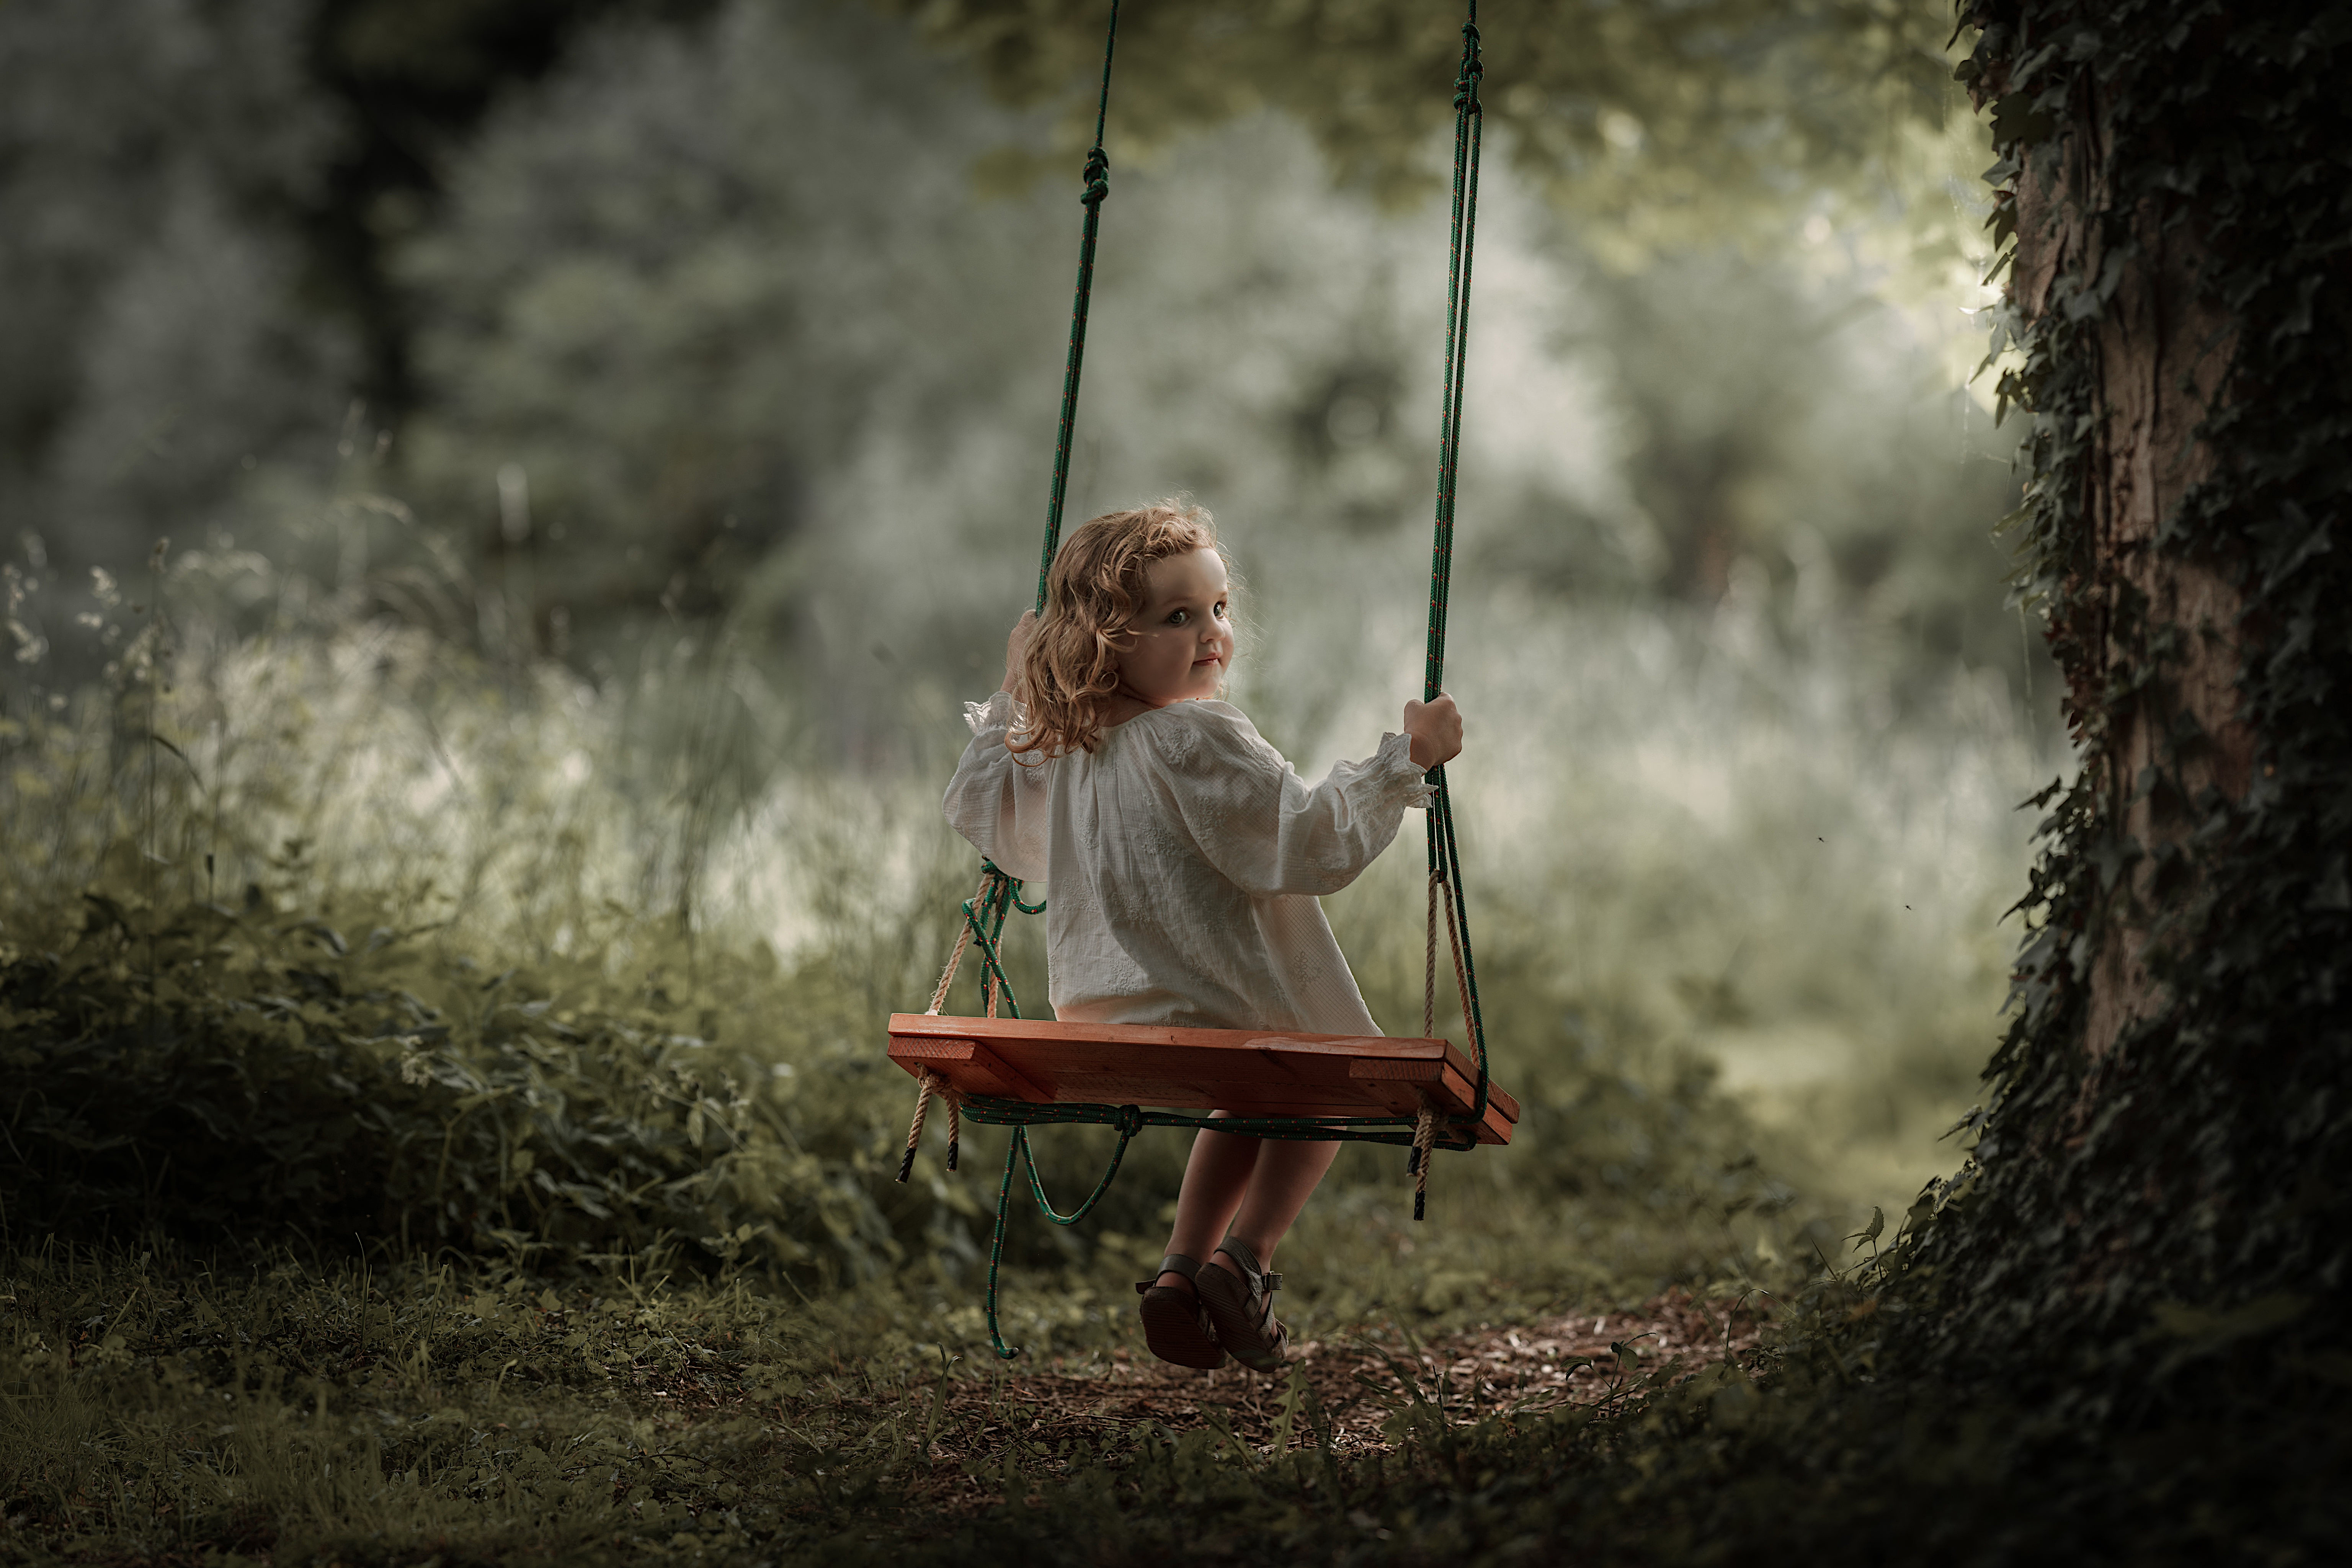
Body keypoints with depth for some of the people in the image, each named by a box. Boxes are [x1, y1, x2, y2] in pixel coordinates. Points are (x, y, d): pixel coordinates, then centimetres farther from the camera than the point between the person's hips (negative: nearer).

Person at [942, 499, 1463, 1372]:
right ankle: (1240, 1264, 5)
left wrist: (1010, 701, 28)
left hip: (1100, 1022, 7)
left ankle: (1183, 1269, 20)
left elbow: (979, 810, 22)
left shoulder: (1058, 749, 4)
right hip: (1207, 1014, -7)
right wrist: (1405, 759, -18)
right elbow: (1309, 845, -24)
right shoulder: (1201, 743, -21)